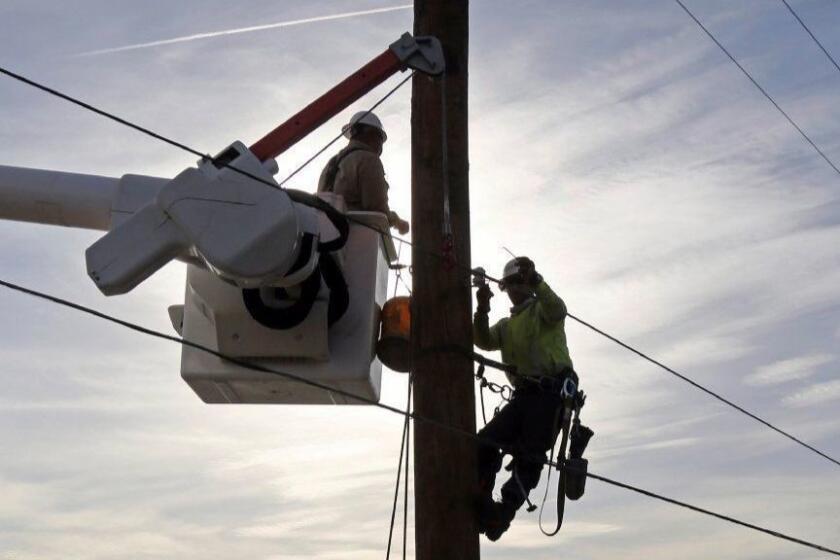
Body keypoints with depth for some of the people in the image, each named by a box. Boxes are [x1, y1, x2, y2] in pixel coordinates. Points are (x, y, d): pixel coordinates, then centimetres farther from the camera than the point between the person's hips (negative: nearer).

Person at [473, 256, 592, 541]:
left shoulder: (543, 309, 9)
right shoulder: (506, 325, 25)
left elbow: (557, 309, -17)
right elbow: (483, 341, 5)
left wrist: (534, 279, -34)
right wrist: (482, 309, -12)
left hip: (552, 391, -6)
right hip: (524, 395, 6)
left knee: (529, 455, -15)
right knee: (486, 442, -10)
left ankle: (505, 509, -19)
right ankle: (481, 503, -12)